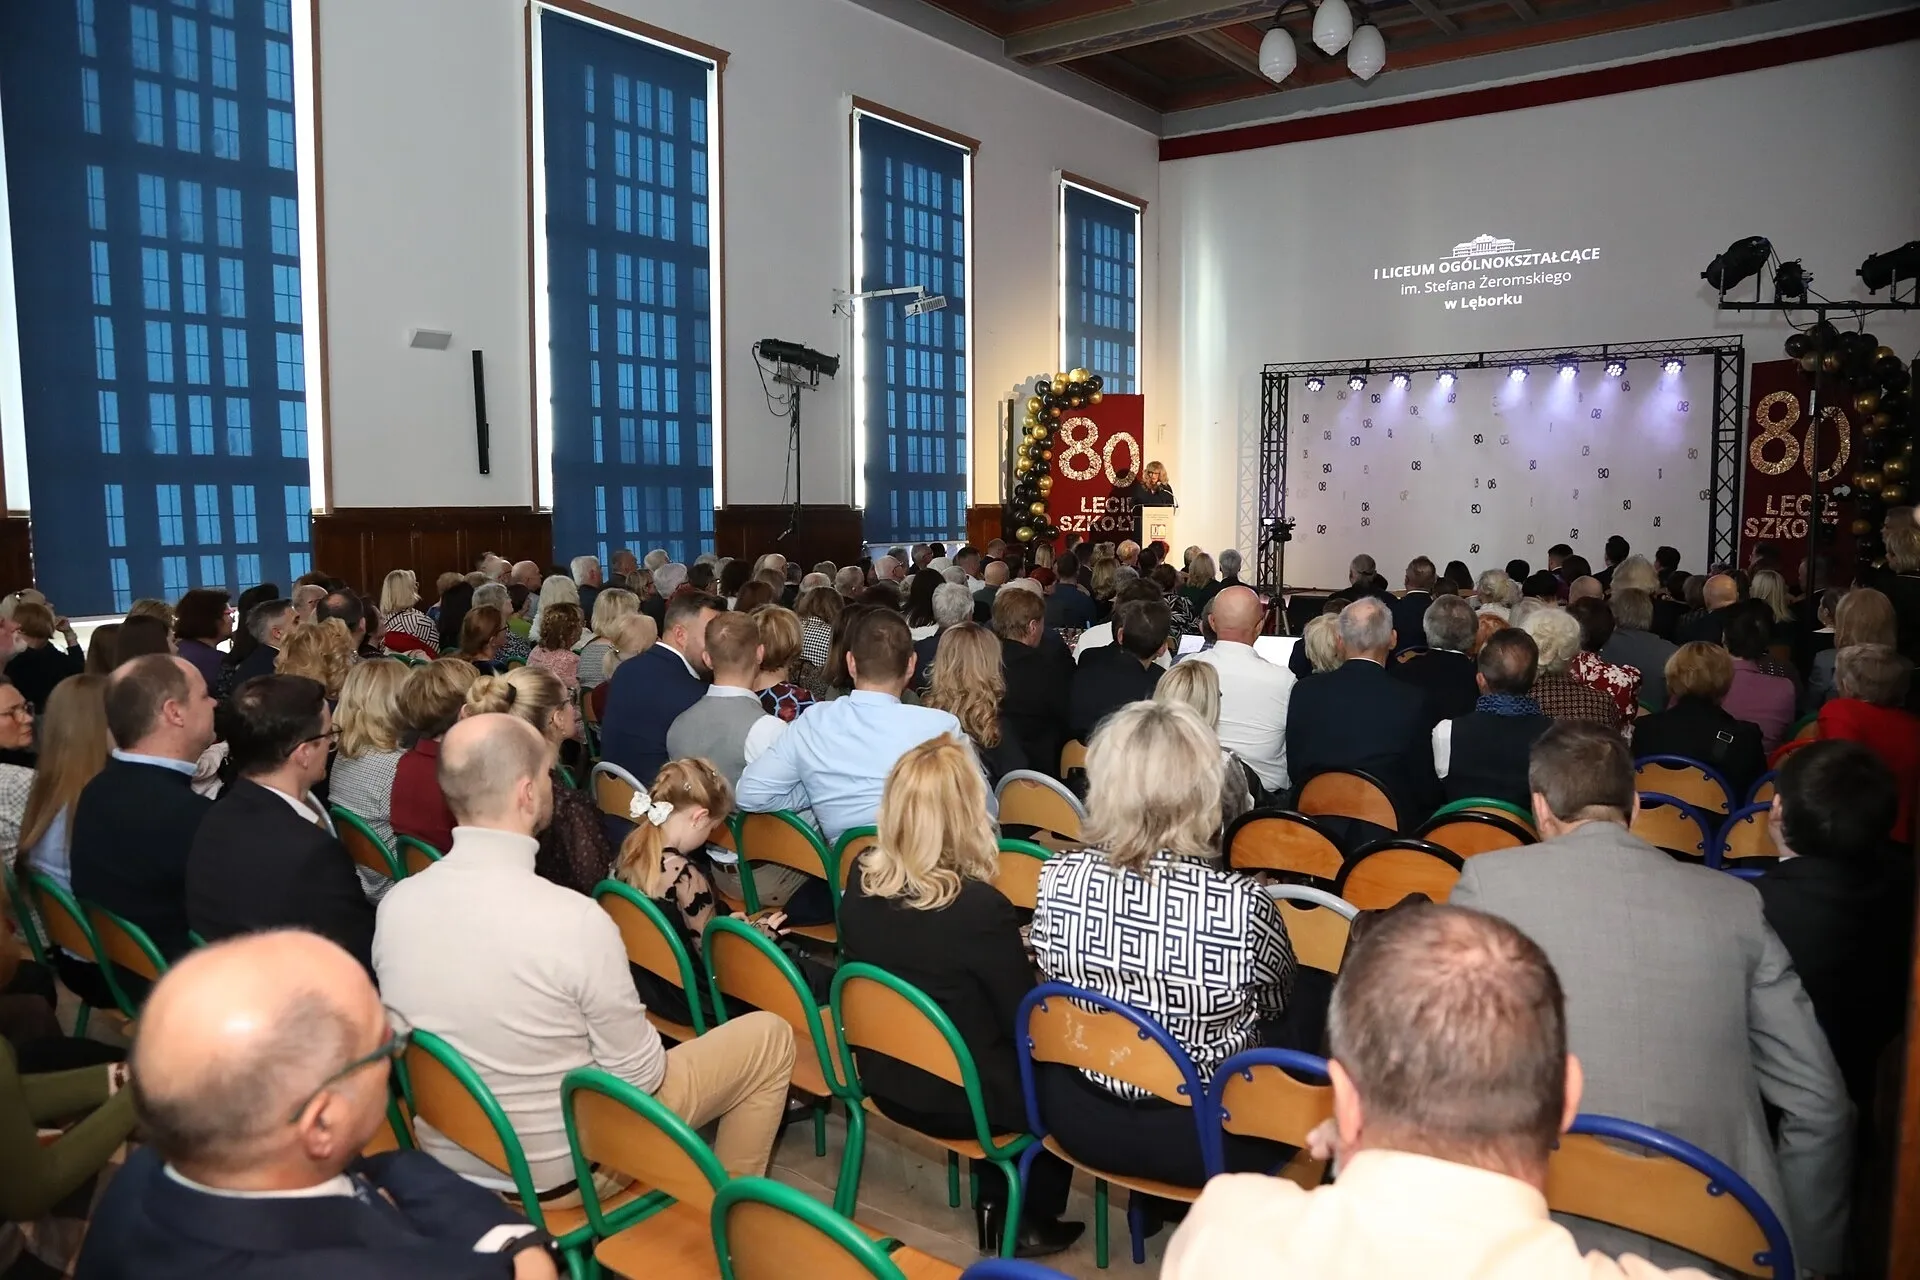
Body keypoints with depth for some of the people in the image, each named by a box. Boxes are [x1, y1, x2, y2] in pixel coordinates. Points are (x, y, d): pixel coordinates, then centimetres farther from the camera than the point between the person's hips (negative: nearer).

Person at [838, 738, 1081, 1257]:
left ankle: (997, 1198, 35)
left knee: (1015, 1063, 27)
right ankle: (1025, 1219, 31)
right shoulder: (979, 907, -30)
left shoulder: (861, 880, -12)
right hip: (962, 1098, -5)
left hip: (885, 1080, 6)